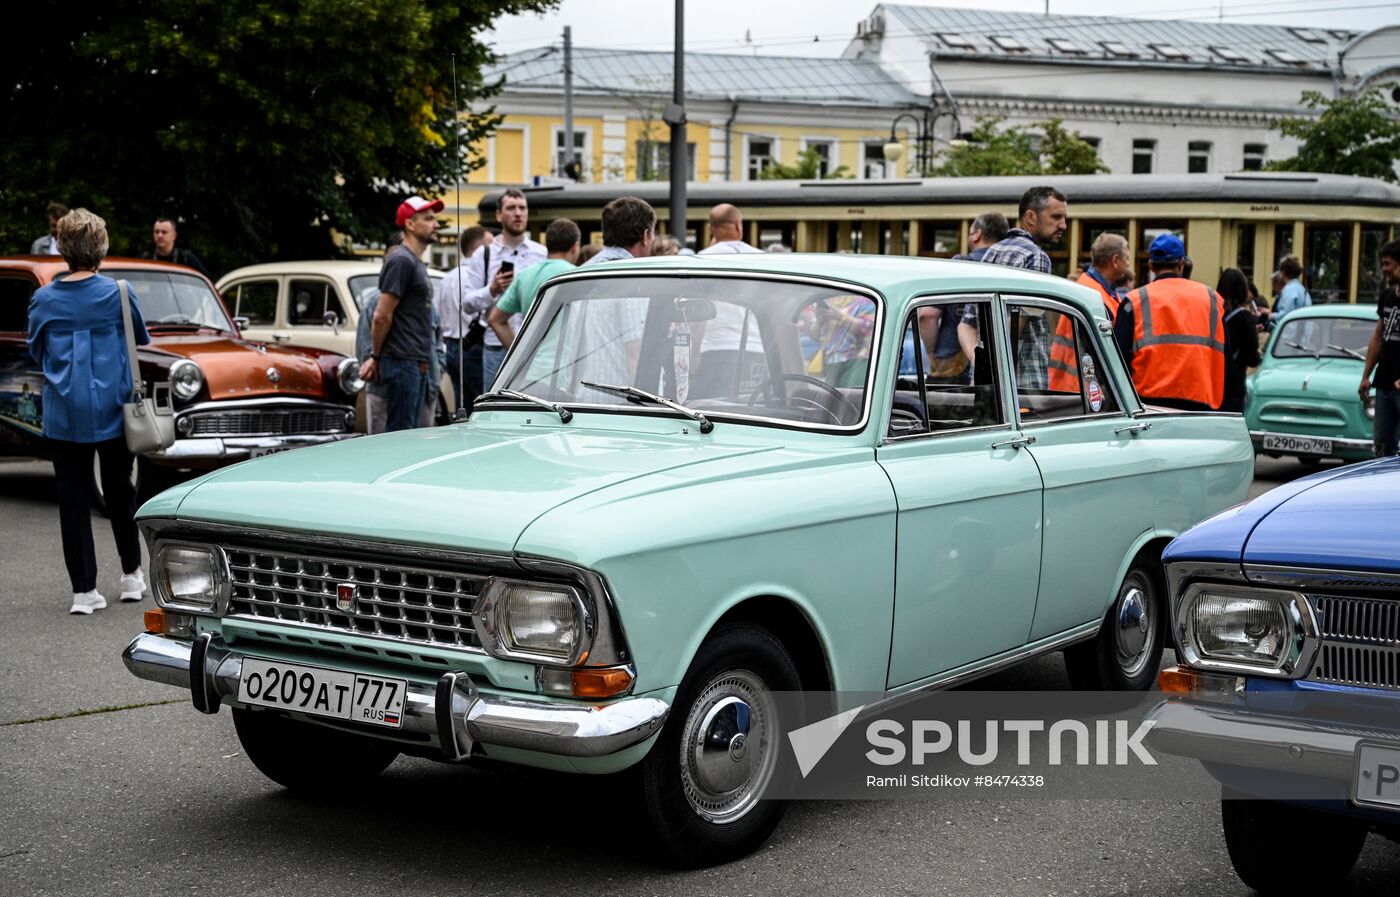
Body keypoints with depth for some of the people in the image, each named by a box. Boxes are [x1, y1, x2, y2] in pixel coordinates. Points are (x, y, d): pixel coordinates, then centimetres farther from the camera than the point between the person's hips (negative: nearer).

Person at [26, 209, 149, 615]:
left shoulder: (43, 299, -4)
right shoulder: (119, 293, -9)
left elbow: (36, 351, 10)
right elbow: (142, 340, 7)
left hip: (63, 415, 1)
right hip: (112, 412, 0)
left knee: (73, 500, 6)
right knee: (119, 494, 16)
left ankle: (84, 589, 6)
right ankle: (131, 574, 26)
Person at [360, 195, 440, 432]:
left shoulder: (416, 263, 20)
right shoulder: (401, 260, -11)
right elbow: (382, 316, -15)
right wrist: (376, 357, -6)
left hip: (418, 364, 9)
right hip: (402, 362, -9)